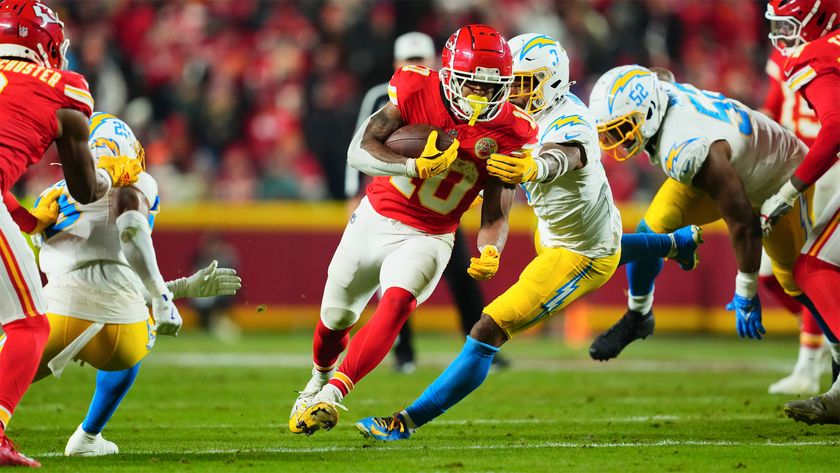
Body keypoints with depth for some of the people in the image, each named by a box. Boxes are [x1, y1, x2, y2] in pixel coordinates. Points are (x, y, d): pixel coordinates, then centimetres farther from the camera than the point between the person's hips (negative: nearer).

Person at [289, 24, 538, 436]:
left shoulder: (508, 132, -16)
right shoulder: (416, 89, -19)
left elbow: (496, 214, -11)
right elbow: (359, 151, -24)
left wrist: (490, 254, -33)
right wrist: (413, 167, -42)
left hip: (428, 239, -1)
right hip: (375, 218, 1)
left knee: (396, 302, -30)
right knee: (335, 318, 16)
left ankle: (331, 396, -32)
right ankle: (319, 380, 49)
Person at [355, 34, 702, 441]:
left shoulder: (568, 127, -37)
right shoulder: (561, 104, -11)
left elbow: (561, 158, -62)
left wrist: (532, 169, -85)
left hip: (579, 259, -10)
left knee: (488, 331, -15)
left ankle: (409, 421, -12)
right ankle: (679, 243, 72)